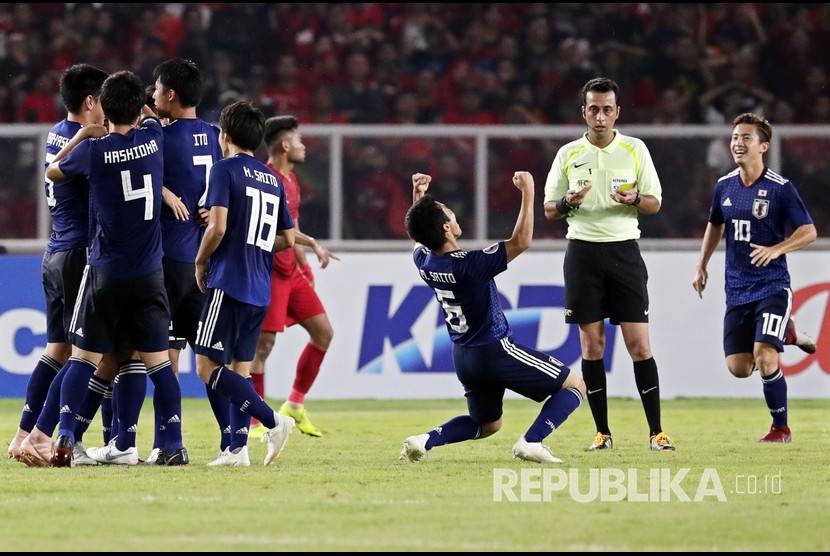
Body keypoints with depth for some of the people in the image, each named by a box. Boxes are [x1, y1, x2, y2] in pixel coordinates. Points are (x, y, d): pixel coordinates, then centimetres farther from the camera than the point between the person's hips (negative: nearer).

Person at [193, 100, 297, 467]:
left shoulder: (225, 169, -7)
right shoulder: (274, 181, 15)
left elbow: (218, 227, -16)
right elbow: (287, 238, 18)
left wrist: (201, 262, -1)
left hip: (229, 284, -7)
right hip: (260, 291, 7)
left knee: (208, 367, -7)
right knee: (240, 369, 11)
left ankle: (273, 421, -18)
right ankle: (237, 449, 3)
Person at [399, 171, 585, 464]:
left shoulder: (424, 261, -4)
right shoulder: (469, 264, -27)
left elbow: (419, 237, 22)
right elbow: (521, 241, -28)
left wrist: (418, 196, 20)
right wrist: (528, 193, -23)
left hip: (463, 357, 8)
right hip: (495, 351, -8)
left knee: (487, 425, 26)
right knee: (575, 385, 4)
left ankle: (426, 440, 2)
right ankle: (531, 442, -14)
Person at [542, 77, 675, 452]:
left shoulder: (635, 150, 5)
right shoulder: (568, 154, 7)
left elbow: (655, 204, 7)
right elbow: (549, 210, 10)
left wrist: (634, 199, -15)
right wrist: (567, 202, -13)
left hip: (624, 249, -1)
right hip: (583, 251, 1)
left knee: (639, 343, -6)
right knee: (592, 345, 0)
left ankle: (656, 432, -3)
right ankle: (602, 432, 7)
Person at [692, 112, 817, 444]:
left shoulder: (780, 189, -10)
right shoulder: (724, 186, 6)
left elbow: (808, 231, -9)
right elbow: (715, 226, 24)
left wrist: (775, 249, -23)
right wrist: (702, 266, 19)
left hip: (772, 286, -6)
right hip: (737, 290, 6)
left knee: (765, 359, -18)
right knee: (738, 367, 2)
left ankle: (781, 428, 1)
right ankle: (786, 332, 30)